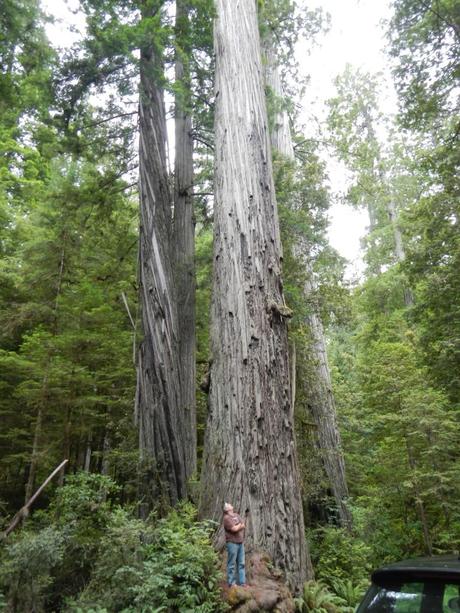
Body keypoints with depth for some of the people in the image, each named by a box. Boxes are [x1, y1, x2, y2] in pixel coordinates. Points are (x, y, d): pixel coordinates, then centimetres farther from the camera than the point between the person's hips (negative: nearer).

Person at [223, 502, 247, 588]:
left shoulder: (236, 515, 14)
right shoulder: (227, 518, -11)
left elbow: (243, 525, 9)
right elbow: (234, 529, -18)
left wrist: (237, 526, -8)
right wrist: (239, 525, -1)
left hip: (241, 542, 7)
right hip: (232, 543, -7)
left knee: (241, 563, 9)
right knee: (232, 564, 0)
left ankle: (242, 582, 15)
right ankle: (231, 583, 8)